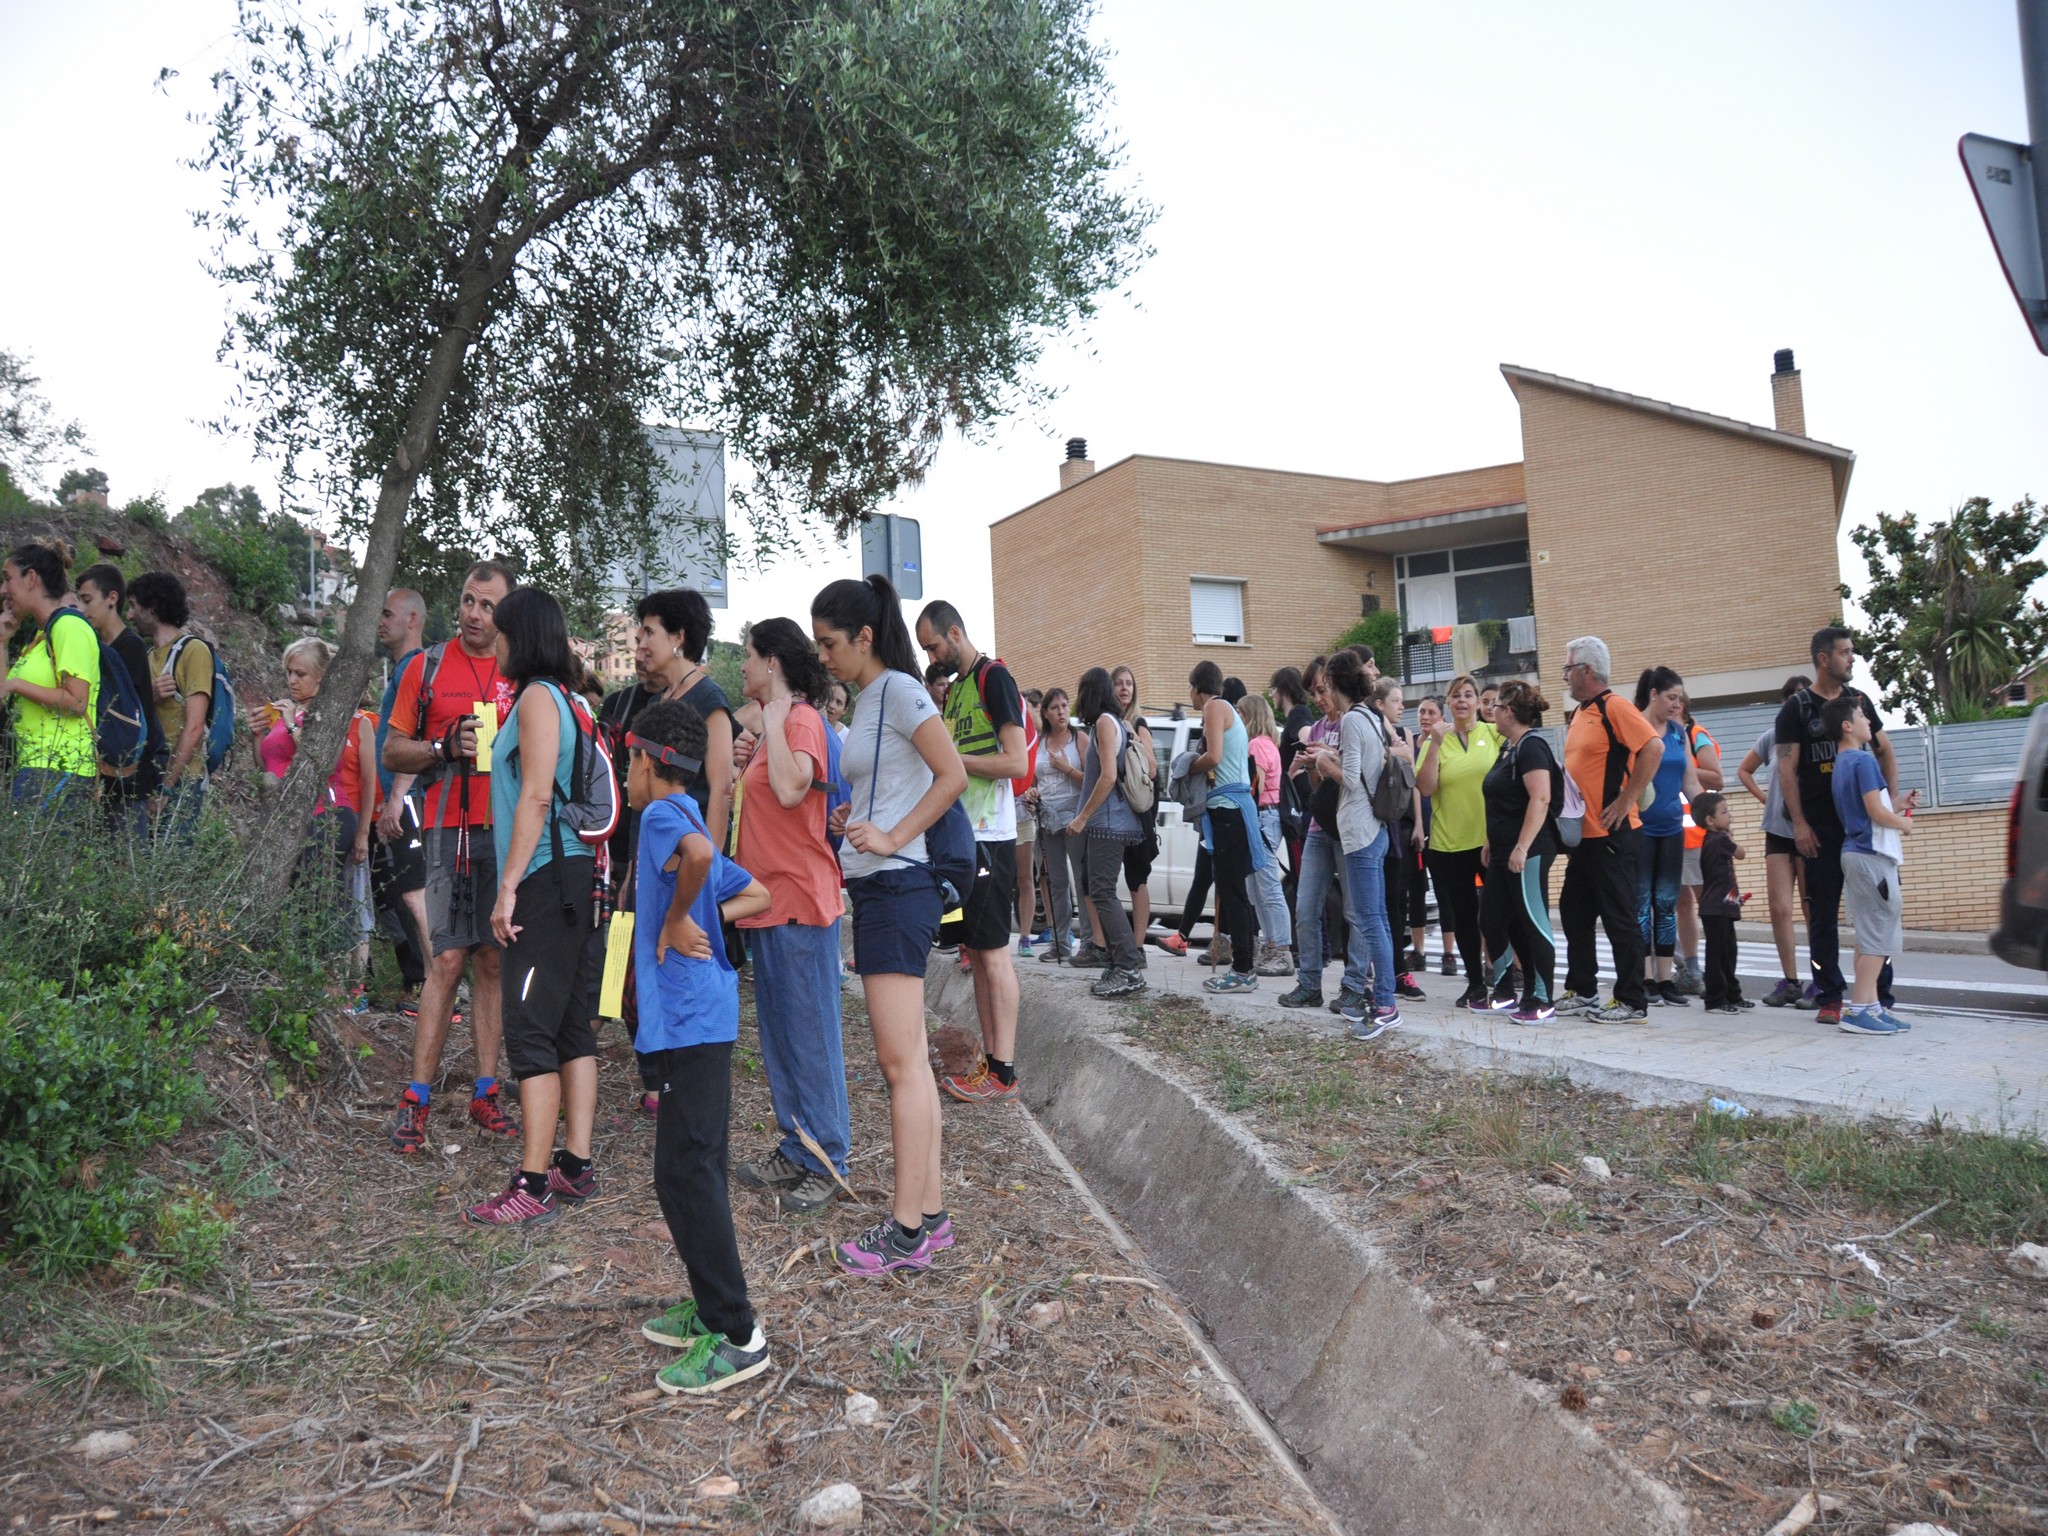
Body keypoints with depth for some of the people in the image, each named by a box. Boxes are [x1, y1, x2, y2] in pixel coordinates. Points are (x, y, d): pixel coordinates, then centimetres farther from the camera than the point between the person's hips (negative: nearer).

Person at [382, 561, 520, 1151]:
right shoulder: (427, 666, 6)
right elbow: (393, 752, 7)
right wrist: (446, 749, -10)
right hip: (453, 829, -2)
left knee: (492, 960, 7)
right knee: (448, 959, -7)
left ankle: (486, 1093, 13)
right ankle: (416, 1097, 1)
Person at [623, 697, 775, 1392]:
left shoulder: (662, 814, -9)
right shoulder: (691, 825, 20)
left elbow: (699, 853, -33)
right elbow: (758, 895, 24)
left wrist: (678, 918, -19)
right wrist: (708, 916, 9)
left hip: (689, 1019, -10)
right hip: (701, 1017, 10)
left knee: (686, 1172, -7)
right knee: (695, 1170, 16)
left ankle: (738, 1336, -3)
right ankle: (712, 1308, 26)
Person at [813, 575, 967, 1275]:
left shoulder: (898, 688, -9)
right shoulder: (868, 698, 18)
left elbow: (953, 776, -17)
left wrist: (892, 837, -17)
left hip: (895, 886, -10)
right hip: (877, 887, 10)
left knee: (902, 1063, -7)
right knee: (905, 1059, 11)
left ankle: (907, 1230, -1)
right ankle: (928, 1213, 17)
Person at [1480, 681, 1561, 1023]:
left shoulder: (1531, 747, -13)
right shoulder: (1508, 747, 16)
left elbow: (1540, 798, -23)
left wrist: (1522, 847, -26)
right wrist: (1491, 842, 21)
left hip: (1528, 854, -10)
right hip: (1504, 853, 10)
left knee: (1533, 923, -5)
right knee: (1506, 923, 12)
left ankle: (1544, 1001, 2)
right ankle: (1528, 994, 20)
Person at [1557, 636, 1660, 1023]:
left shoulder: (1614, 707, -12)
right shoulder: (1579, 712, 15)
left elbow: (1653, 748, -23)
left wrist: (1626, 800, -22)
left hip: (1611, 834, -9)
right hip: (1584, 833, 9)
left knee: (1620, 918, -3)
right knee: (1575, 914, 14)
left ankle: (1632, 1002, 4)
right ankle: (1581, 991, 24)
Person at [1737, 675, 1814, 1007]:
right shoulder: (1773, 736, 7)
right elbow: (1744, 770, 21)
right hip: (1778, 830, 4)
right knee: (1779, 908, 2)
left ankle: (1819, 982, 12)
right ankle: (1790, 981, 12)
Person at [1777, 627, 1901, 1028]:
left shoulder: (1859, 700, 11)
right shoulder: (1797, 708, -1)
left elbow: (1884, 750, 17)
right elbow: (1787, 768, -6)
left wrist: (1893, 800, 4)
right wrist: (1799, 824, -12)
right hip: (1821, 826, -3)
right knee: (1823, 911, 1)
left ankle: (1879, 995, 9)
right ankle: (1829, 997, 7)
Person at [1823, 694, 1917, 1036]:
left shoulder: (1840, 764, 16)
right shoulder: (1863, 761, -13)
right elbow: (1876, 811, -17)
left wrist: (1900, 805, 15)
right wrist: (1904, 823, -1)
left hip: (1855, 852, 10)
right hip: (1872, 855, -10)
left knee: (1869, 935, 14)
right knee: (1879, 935, -6)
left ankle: (1868, 1004, 17)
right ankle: (1860, 1009, -7)